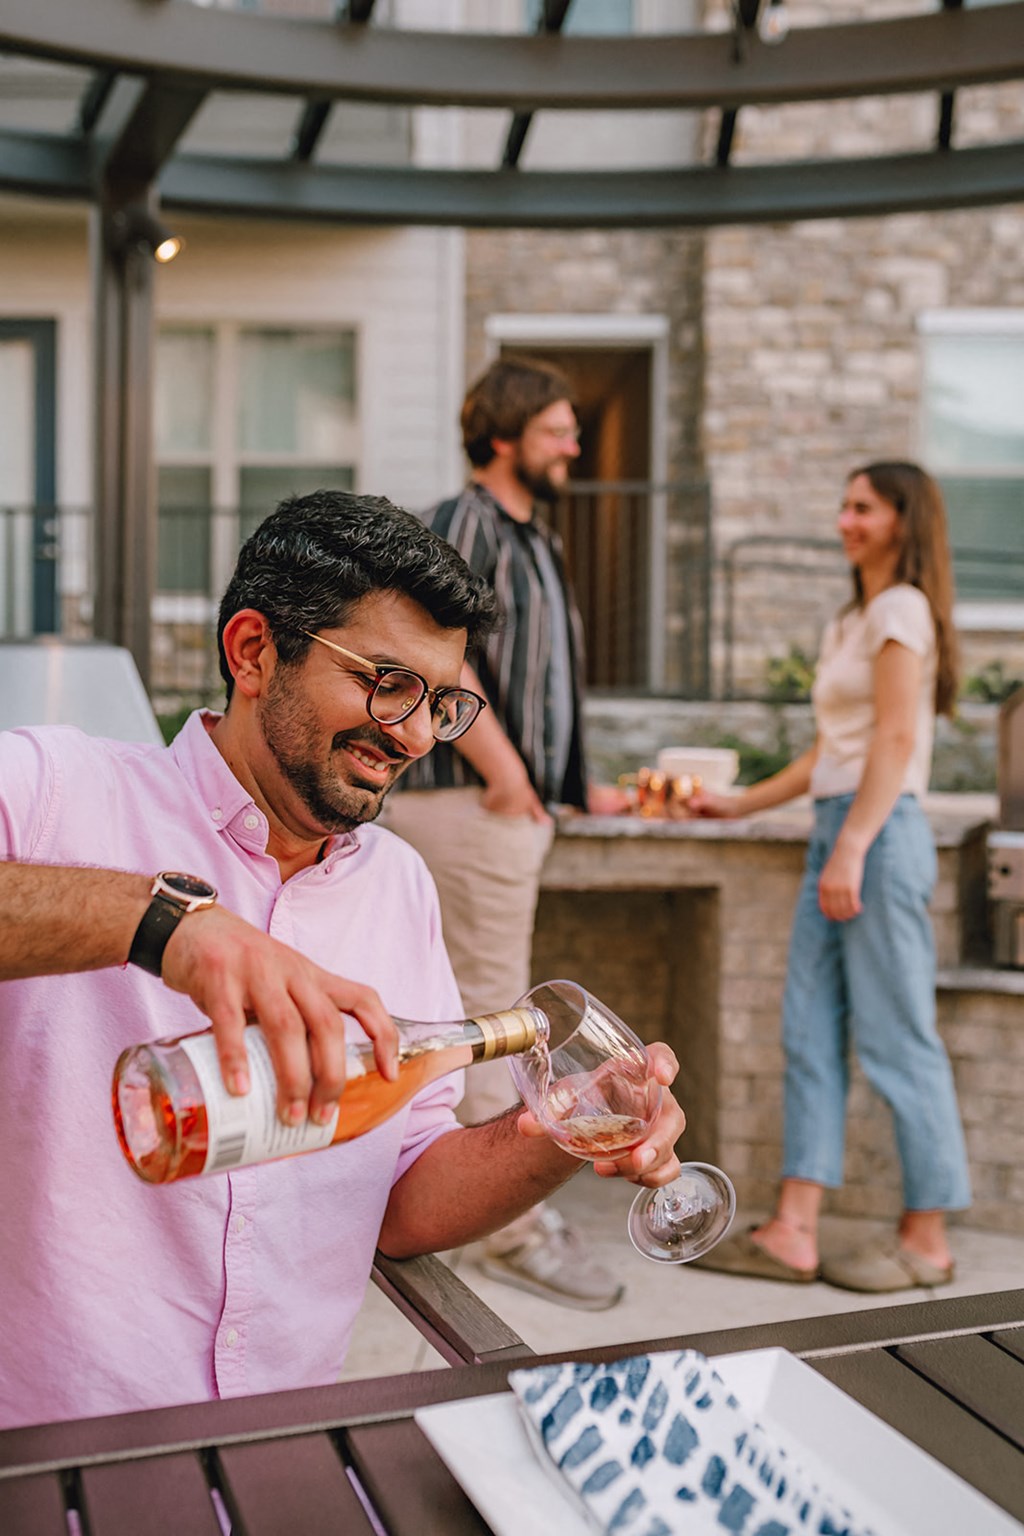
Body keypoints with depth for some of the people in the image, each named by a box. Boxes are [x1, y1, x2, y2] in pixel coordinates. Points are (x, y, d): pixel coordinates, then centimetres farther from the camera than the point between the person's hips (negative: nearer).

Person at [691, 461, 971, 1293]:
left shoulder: (901, 609, -5)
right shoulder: (850, 622, 22)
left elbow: (896, 740, -14)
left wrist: (851, 848, -20)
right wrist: (740, 803, 24)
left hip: (882, 830, -10)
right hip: (840, 829, 10)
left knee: (896, 1037, -4)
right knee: (811, 1031, 5)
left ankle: (927, 1239, 7)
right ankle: (793, 1231, 7)